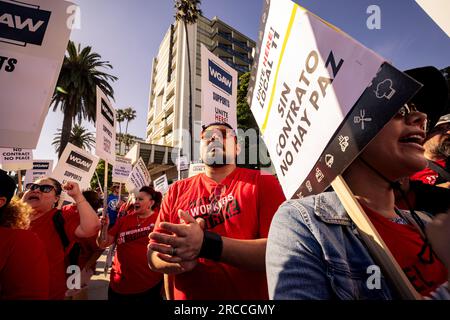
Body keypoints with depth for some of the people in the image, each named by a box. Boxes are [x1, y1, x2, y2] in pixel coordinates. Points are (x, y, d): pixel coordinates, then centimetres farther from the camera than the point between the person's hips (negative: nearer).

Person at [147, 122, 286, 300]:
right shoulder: (177, 191, -3)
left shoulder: (263, 183, -11)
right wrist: (179, 260, -24)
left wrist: (206, 244, -31)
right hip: (183, 297, 3)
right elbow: (153, 255, -2)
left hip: (250, 296, -2)